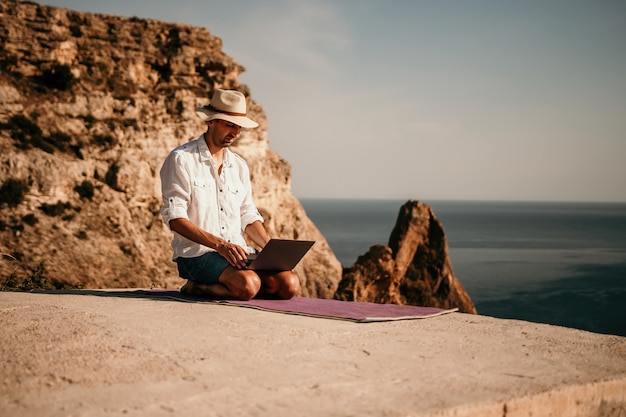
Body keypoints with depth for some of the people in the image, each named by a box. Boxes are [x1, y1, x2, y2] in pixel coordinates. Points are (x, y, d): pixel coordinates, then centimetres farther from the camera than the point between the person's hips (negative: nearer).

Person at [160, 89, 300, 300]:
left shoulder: (239, 165, 18)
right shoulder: (181, 160, -2)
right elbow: (174, 217, -10)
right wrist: (219, 244, -21)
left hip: (238, 252, 7)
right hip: (196, 252, -7)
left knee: (289, 284, -18)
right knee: (248, 284, -34)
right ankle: (195, 286, -5)